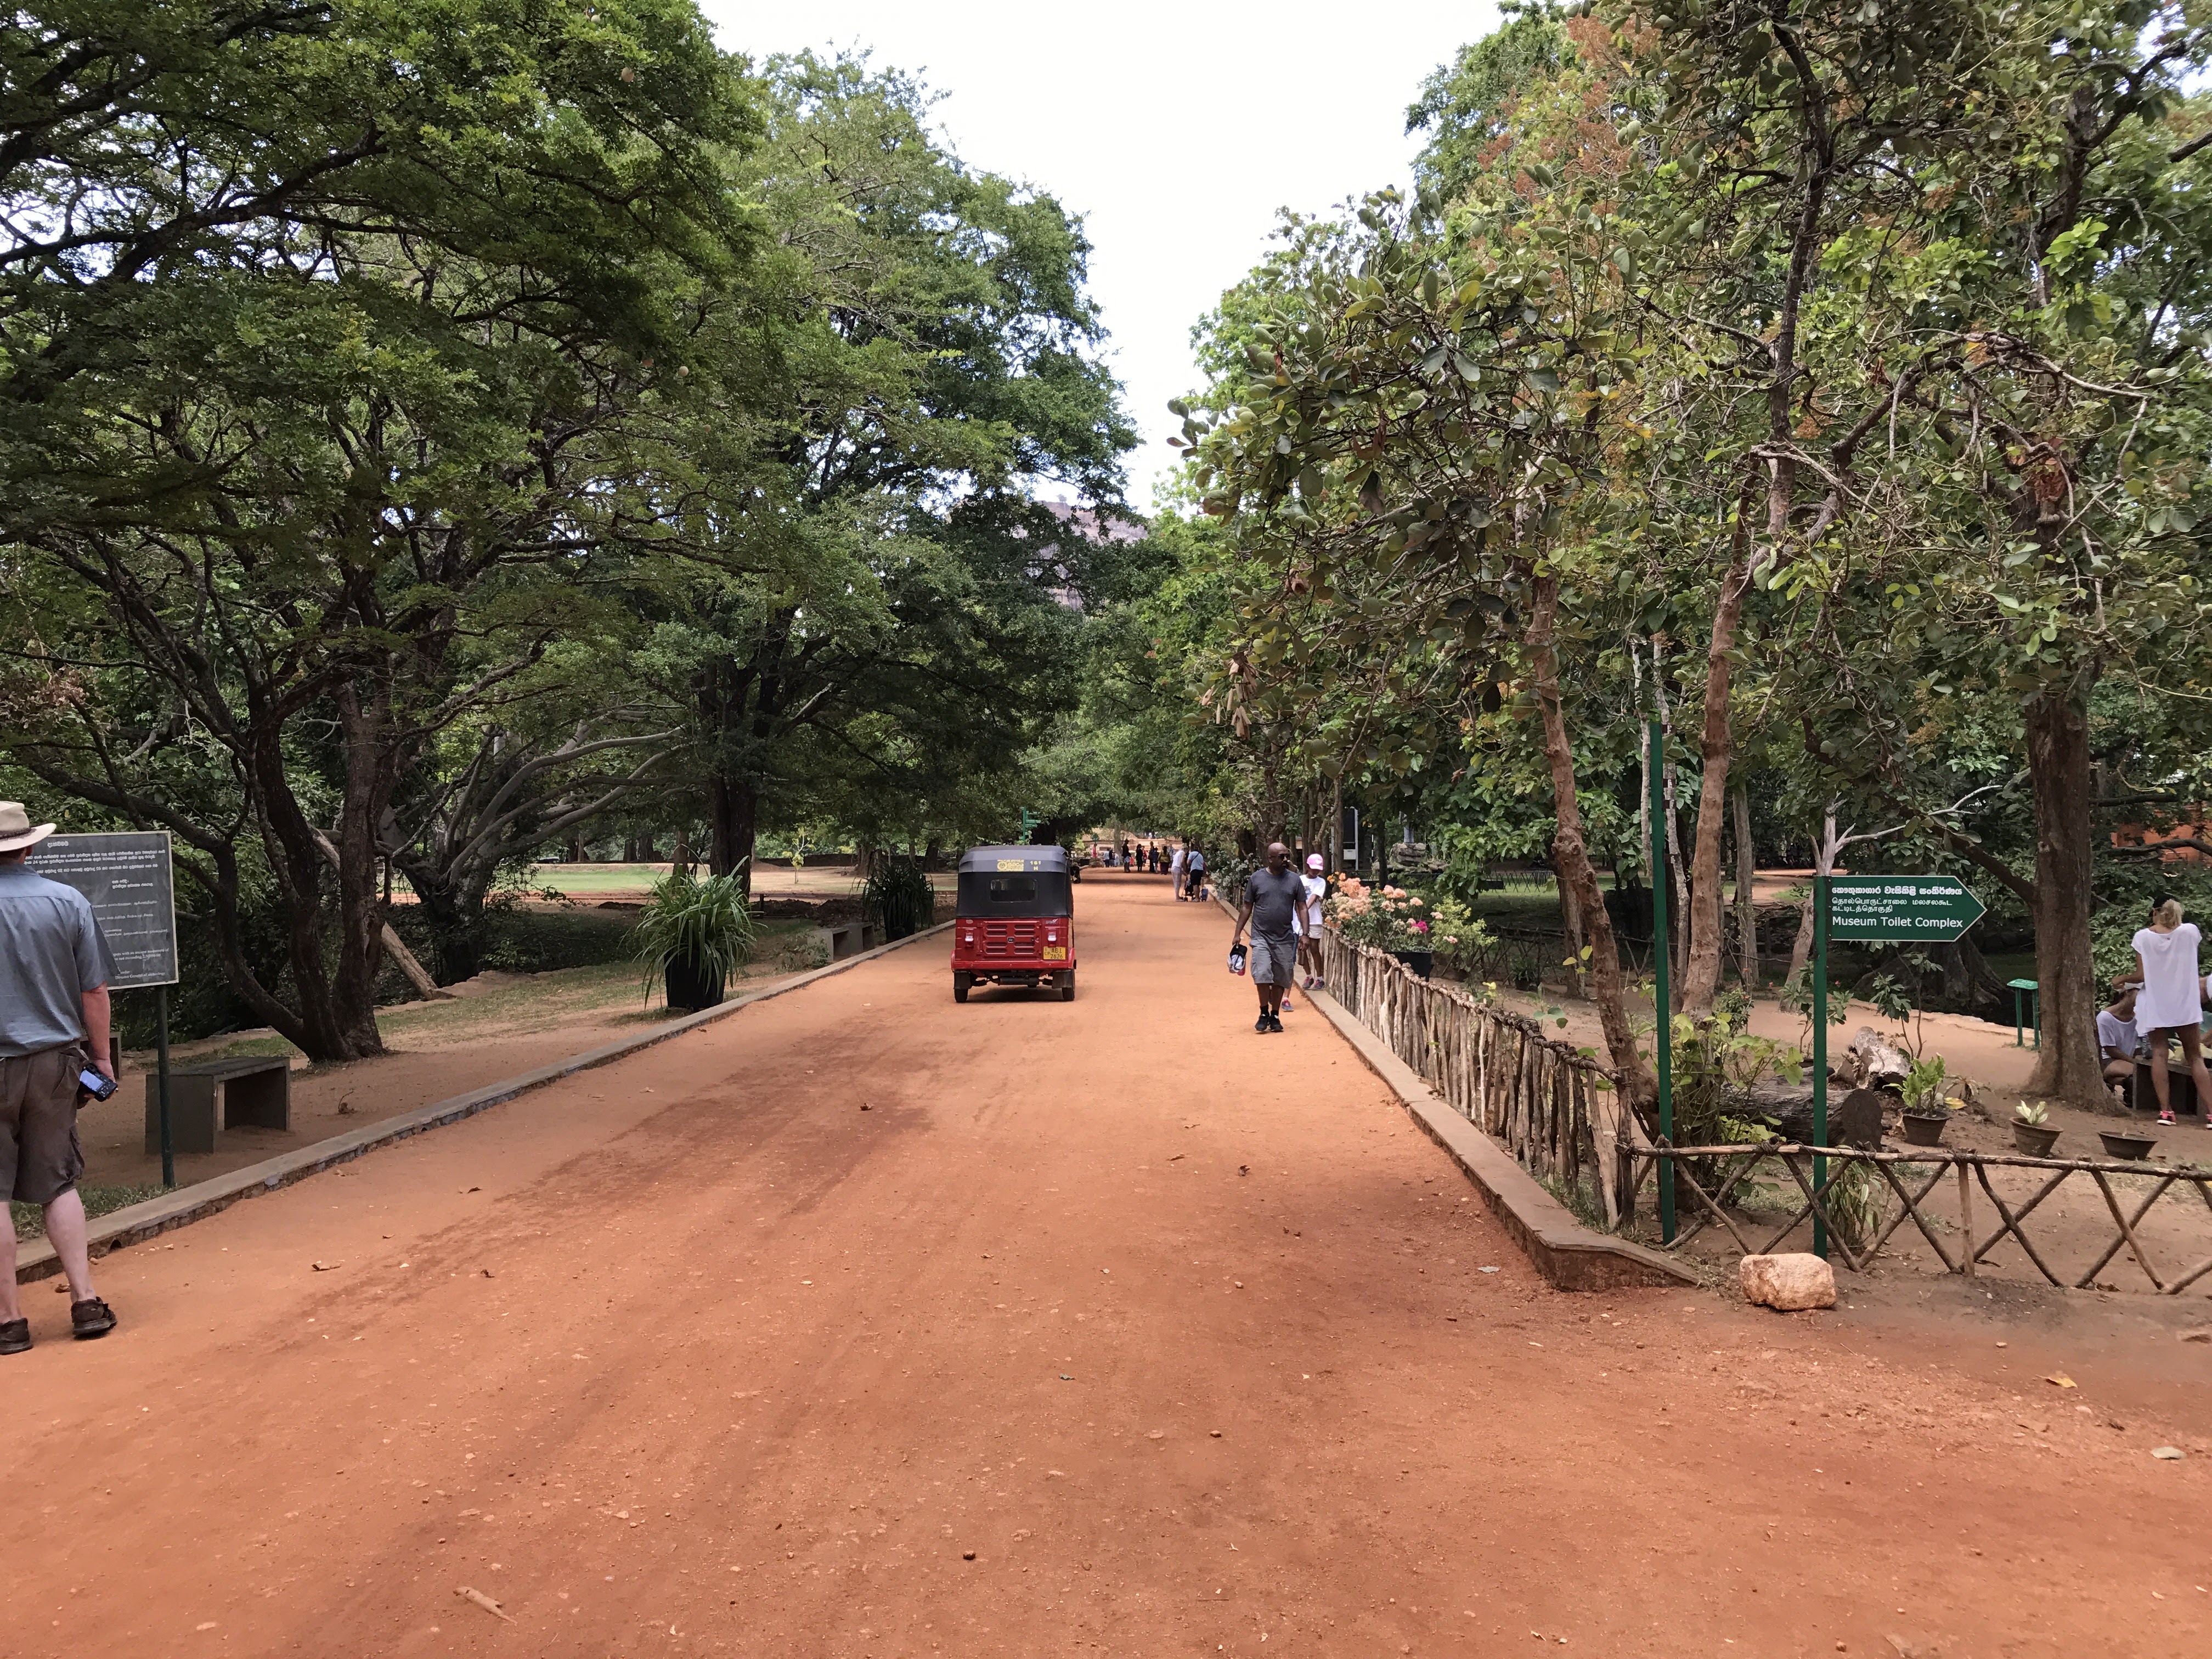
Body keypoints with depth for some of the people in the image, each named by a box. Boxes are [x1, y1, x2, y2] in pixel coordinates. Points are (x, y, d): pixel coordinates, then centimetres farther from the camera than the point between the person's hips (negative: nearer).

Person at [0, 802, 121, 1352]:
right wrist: (101, 1056, 12)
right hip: (54, 1062, 3)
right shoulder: (68, 902, -2)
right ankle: (86, 1302, 12)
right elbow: (95, 991, 1)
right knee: (58, 1184, 13)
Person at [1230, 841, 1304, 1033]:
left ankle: (1275, 1016, 20)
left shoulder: (1294, 879, 5)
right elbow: (1247, 908, 7)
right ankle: (1264, 1013, 3)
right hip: (1261, 936, -2)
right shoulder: (1256, 878, 2)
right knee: (1262, 974, -15)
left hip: (1285, 938, 2)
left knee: (1281, 979, 6)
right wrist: (1238, 933, 4)